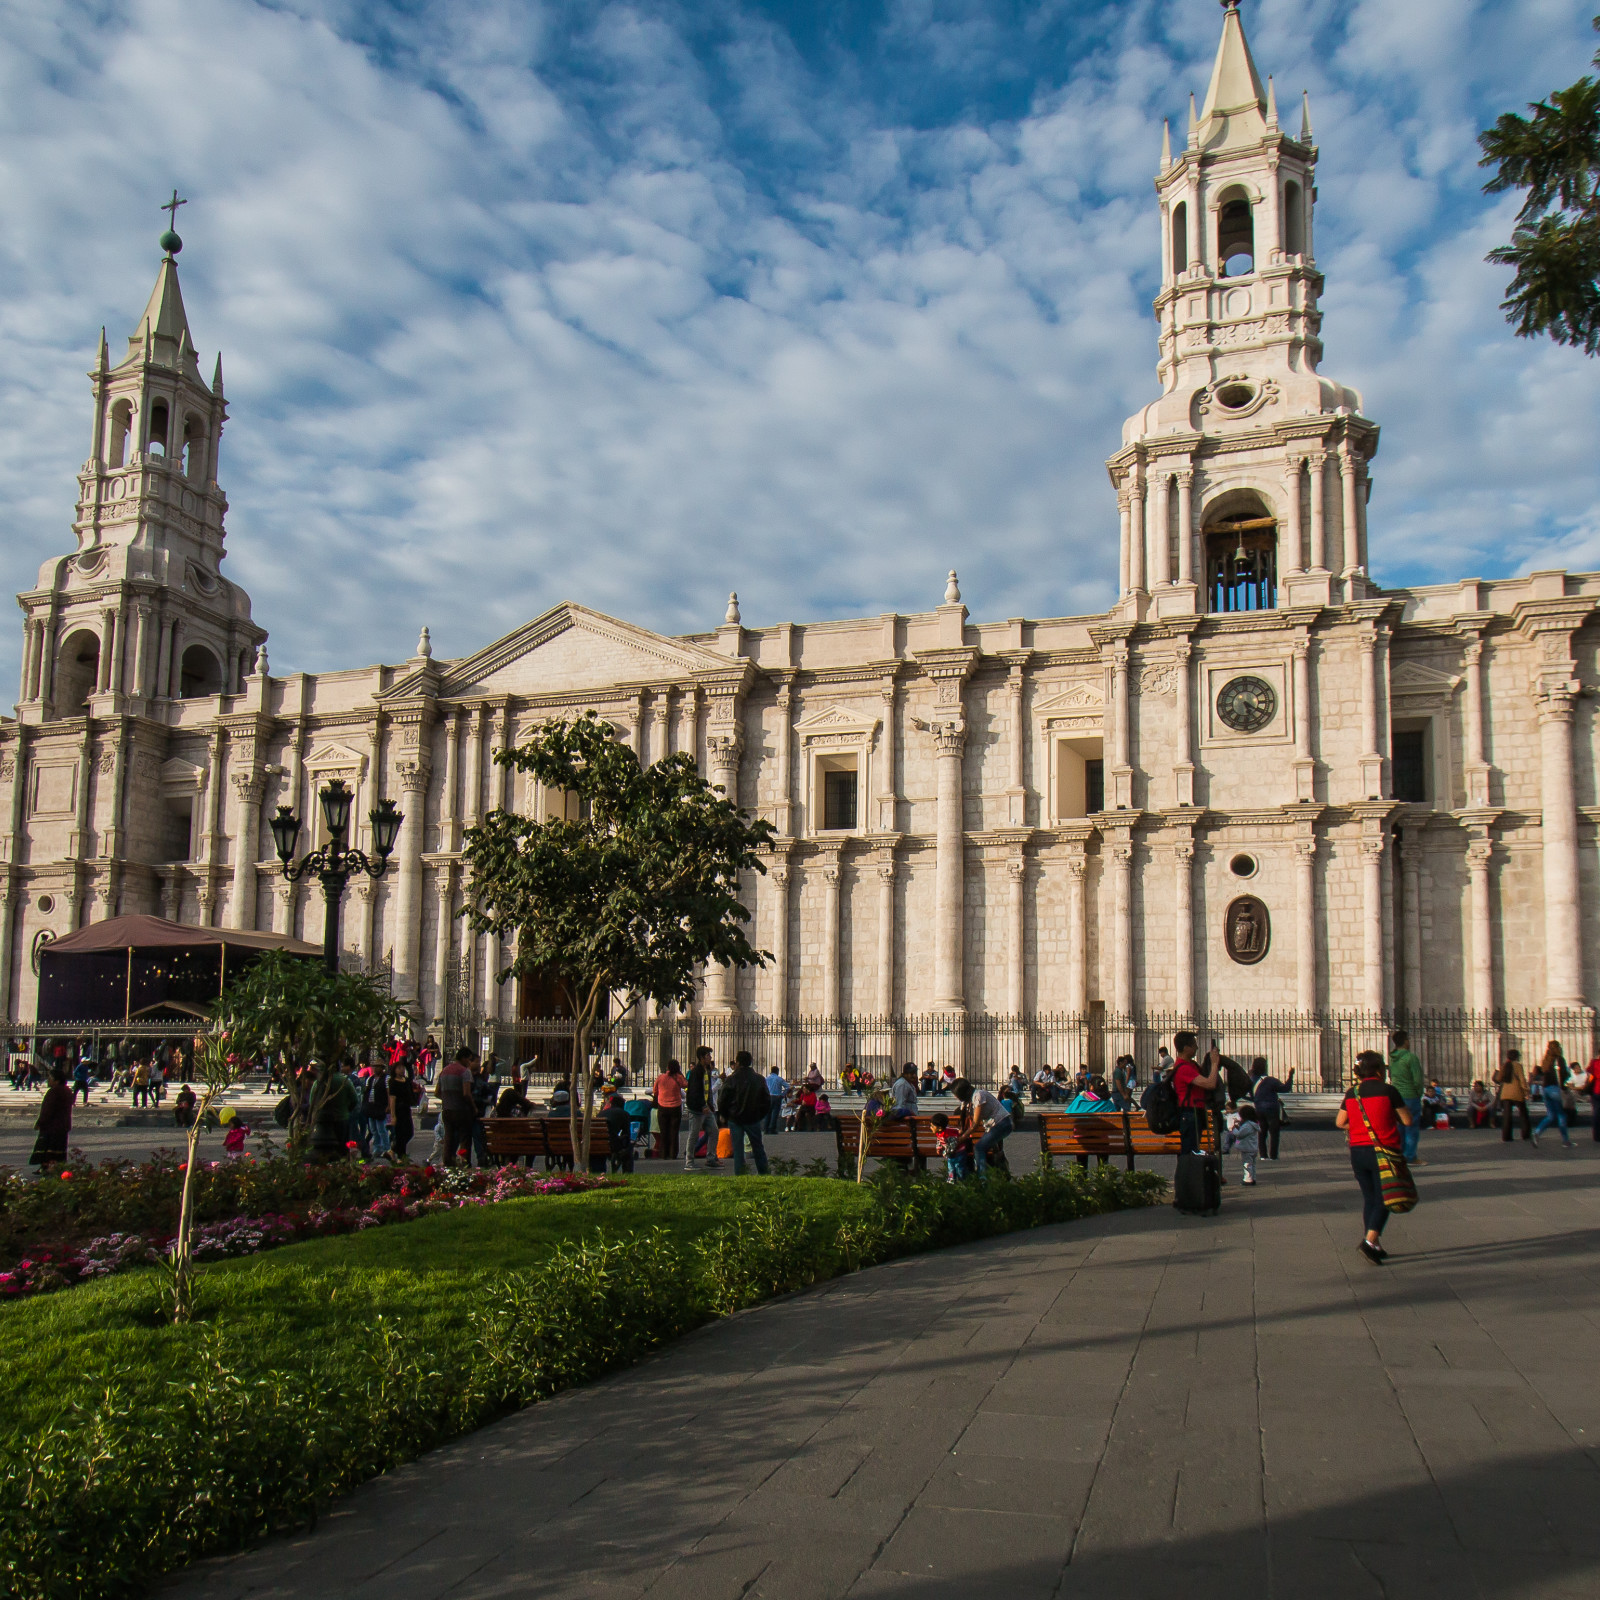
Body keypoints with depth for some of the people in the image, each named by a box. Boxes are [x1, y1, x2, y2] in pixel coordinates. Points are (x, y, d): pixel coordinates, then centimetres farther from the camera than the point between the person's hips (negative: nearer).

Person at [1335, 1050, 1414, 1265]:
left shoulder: (1352, 1093, 5)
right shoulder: (1388, 1090, -9)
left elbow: (1339, 1122, 8)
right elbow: (1407, 1120, -6)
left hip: (1357, 1151, 5)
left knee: (1369, 1198, 14)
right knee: (1383, 1199, 1)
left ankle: (1375, 1246, 18)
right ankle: (1370, 1240, -15)